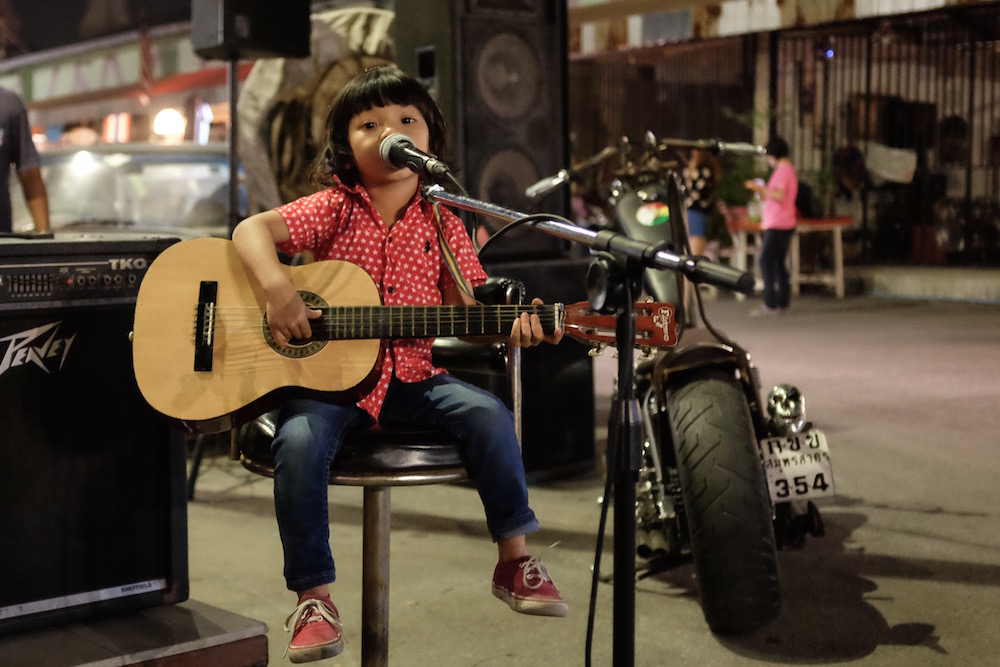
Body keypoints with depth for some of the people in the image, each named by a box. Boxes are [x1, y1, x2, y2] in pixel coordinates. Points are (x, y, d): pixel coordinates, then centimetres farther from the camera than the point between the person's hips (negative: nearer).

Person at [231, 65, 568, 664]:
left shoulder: (441, 222, 7)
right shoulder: (334, 209, 1)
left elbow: (463, 309, 3)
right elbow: (252, 229, -9)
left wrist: (511, 325, -18)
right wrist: (277, 288, -28)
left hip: (409, 376, 2)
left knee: (487, 412, -23)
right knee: (299, 442, -30)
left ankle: (515, 559, -4)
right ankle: (313, 597, -11)